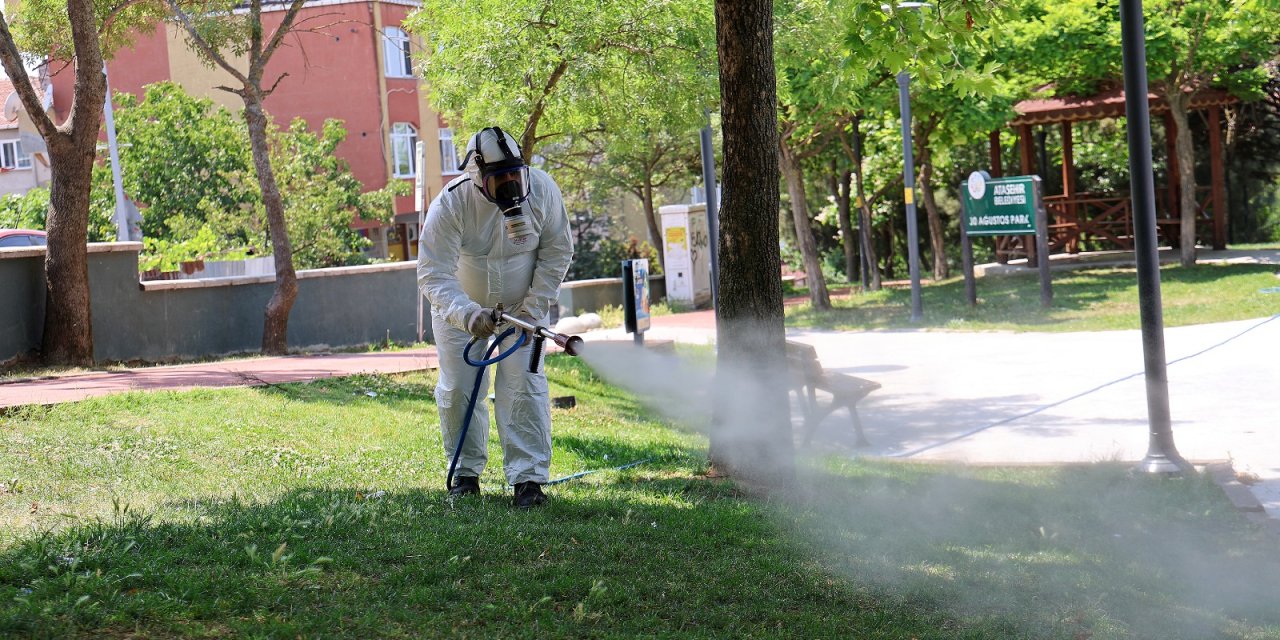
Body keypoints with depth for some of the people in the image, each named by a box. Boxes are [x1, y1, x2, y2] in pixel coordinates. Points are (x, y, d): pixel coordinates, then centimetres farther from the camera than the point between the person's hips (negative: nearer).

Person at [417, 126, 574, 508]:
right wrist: (468, 316, -46)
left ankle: (528, 478, -9)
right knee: (458, 389, 3)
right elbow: (433, 275, -31)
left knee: (523, 386, -11)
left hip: (522, 305, 0)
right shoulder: (450, 204, -30)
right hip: (459, 307, 0)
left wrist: (532, 310, -16)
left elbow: (557, 252, -10)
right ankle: (466, 472, 21)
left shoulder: (542, 190, -23)